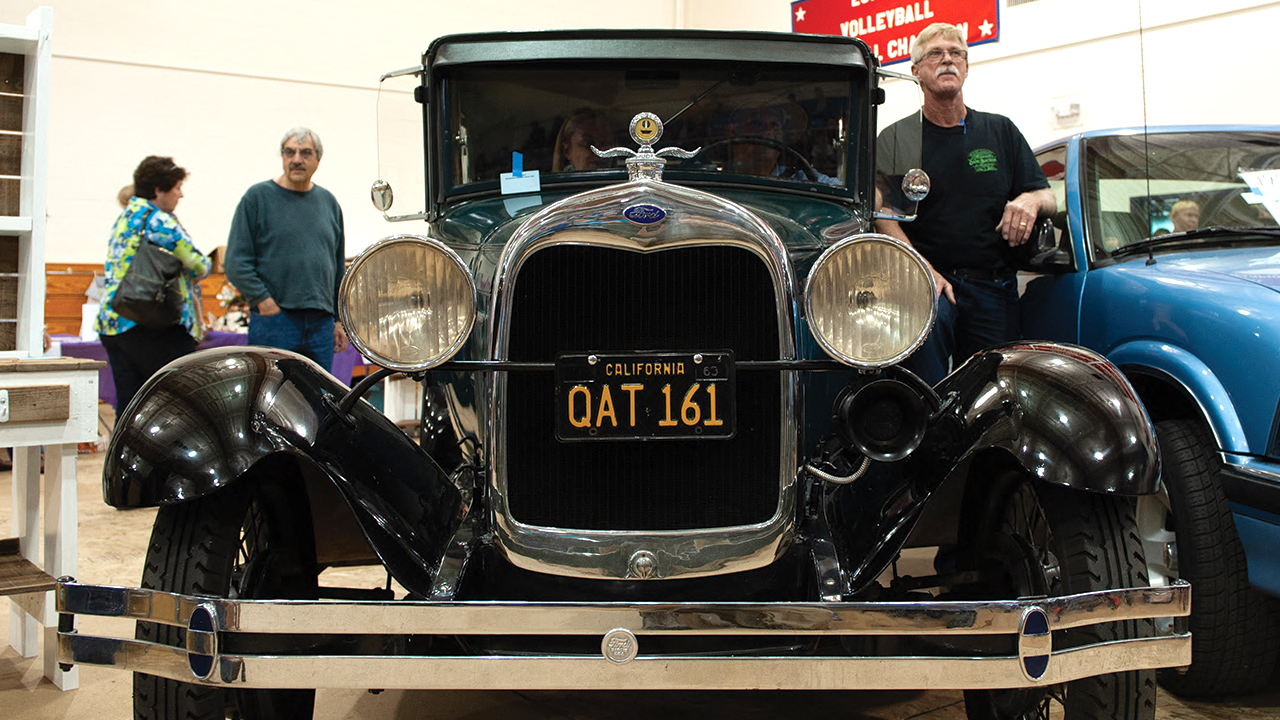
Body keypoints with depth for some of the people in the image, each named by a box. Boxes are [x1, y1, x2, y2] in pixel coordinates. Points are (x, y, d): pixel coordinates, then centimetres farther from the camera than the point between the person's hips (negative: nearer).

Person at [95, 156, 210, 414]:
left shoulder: (124, 218, 19)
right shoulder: (158, 220, -10)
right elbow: (197, 265, -11)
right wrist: (202, 265, 13)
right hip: (149, 326, -9)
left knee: (127, 403, 7)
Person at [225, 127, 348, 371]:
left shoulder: (328, 202, 14)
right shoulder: (257, 197, 1)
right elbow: (236, 263, -4)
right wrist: (264, 302, -12)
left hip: (321, 323, 4)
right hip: (273, 323, -4)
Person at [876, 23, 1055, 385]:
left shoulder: (1001, 131, 16)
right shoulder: (896, 139, 8)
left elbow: (1048, 198, 16)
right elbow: (884, 217, -5)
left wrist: (1031, 200, -11)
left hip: (994, 287, 3)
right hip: (928, 277, -3)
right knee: (927, 319, -36)